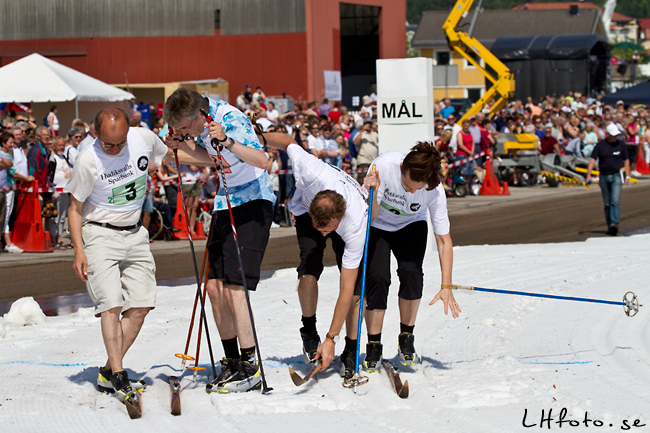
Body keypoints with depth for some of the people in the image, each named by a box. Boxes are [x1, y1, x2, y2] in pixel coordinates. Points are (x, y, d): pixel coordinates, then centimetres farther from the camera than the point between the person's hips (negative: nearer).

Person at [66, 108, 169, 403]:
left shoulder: (144, 138, -9)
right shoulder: (88, 161, -19)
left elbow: (168, 157, 14)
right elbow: (75, 208, -9)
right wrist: (78, 251, -17)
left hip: (134, 233, 5)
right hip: (99, 234, -5)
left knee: (141, 305, -2)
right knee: (112, 305, -16)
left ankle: (108, 374, 6)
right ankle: (118, 376, -13)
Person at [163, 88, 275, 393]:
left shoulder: (229, 119, -23)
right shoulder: (200, 121, 2)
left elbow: (262, 160, -35)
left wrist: (227, 142, -48)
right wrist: (182, 147, 2)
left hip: (253, 204, -9)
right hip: (225, 204, 9)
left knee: (233, 288, -16)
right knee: (215, 287, 5)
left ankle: (250, 368, -12)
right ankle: (231, 362, 14)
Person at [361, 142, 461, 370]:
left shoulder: (435, 190, -31)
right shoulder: (384, 165, -35)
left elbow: (444, 240, -25)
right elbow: (371, 216, -26)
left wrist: (446, 287, -28)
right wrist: (373, 193, -47)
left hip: (411, 226, 1)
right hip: (377, 226, -1)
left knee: (410, 272, -22)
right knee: (377, 276, -18)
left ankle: (406, 339, -2)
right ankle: (373, 346, -2)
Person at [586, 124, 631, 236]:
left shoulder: (621, 144, 4)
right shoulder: (600, 145, 1)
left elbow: (626, 160, 11)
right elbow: (593, 159, -3)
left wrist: (627, 176, 5)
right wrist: (588, 175, -14)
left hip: (616, 176, -1)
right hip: (603, 177, 1)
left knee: (615, 201, -16)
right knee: (607, 203, 7)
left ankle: (614, 224, -24)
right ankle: (609, 226, 13)